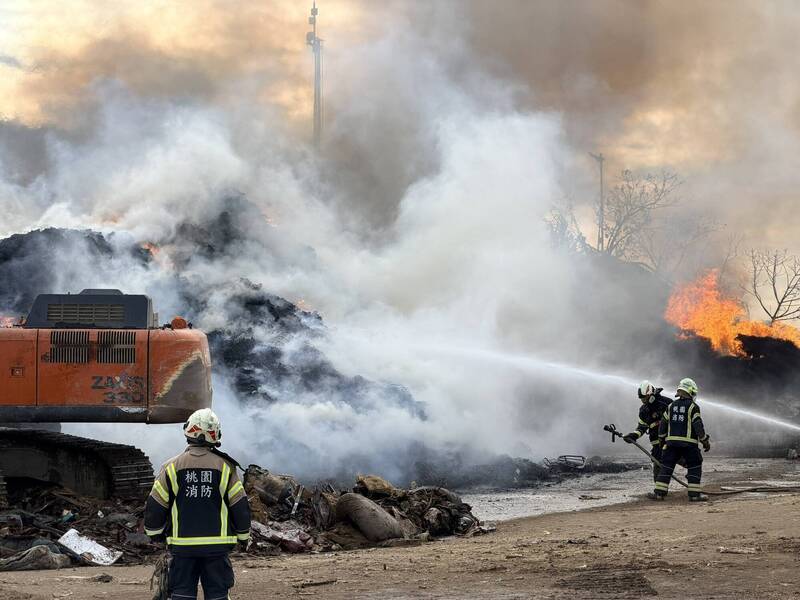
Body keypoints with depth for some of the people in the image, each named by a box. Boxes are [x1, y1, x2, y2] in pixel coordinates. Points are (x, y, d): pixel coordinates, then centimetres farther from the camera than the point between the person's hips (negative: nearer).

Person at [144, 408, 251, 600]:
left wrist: (155, 533, 18)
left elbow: (155, 505, 3)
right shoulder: (225, 467, -1)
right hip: (217, 545, 0)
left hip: (182, 544, 0)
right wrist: (243, 535, 17)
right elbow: (240, 505, 3)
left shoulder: (172, 467, -2)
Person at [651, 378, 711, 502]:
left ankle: (659, 492, 6)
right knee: (694, 468, 5)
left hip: (671, 442, 4)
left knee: (666, 467, 9)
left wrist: (662, 439, 25)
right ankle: (694, 493, -1)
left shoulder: (671, 406, 10)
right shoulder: (693, 407, -6)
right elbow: (698, 426, -9)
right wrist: (705, 441, 1)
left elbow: (663, 424, 13)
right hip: (689, 443, -4)